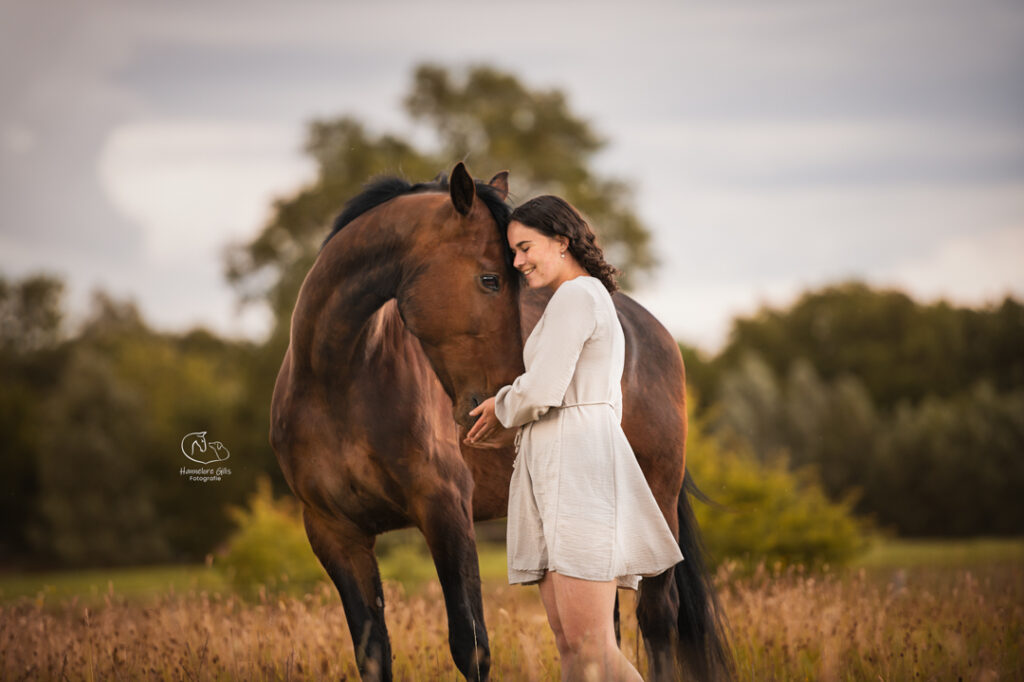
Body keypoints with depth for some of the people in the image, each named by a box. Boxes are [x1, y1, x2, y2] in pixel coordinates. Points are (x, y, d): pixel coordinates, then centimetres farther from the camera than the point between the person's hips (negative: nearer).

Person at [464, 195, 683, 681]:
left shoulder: (575, 296, -6)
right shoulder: (598, 301, 26)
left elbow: (540, 391, -15)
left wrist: (502, 411, 6)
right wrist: (506, 423, 17)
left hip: (578, 467, -11)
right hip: (555, 472, 11)